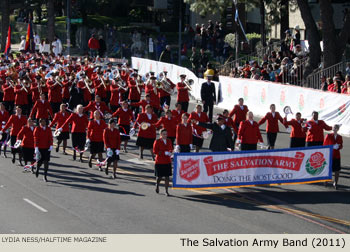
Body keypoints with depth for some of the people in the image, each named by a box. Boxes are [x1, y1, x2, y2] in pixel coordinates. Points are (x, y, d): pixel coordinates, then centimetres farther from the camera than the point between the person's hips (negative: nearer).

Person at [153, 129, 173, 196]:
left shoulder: (169, 141, 7)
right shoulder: (157, 141, -8)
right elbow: (155, 151, -12)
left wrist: (170, 152, -5)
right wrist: (165, 153, -18)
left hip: (167, 162, 4)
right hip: (159, 162, -3)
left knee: (167, 177, -1)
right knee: (159, 176, 2)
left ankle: (166, 191, 3)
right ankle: (157, 185, 33)